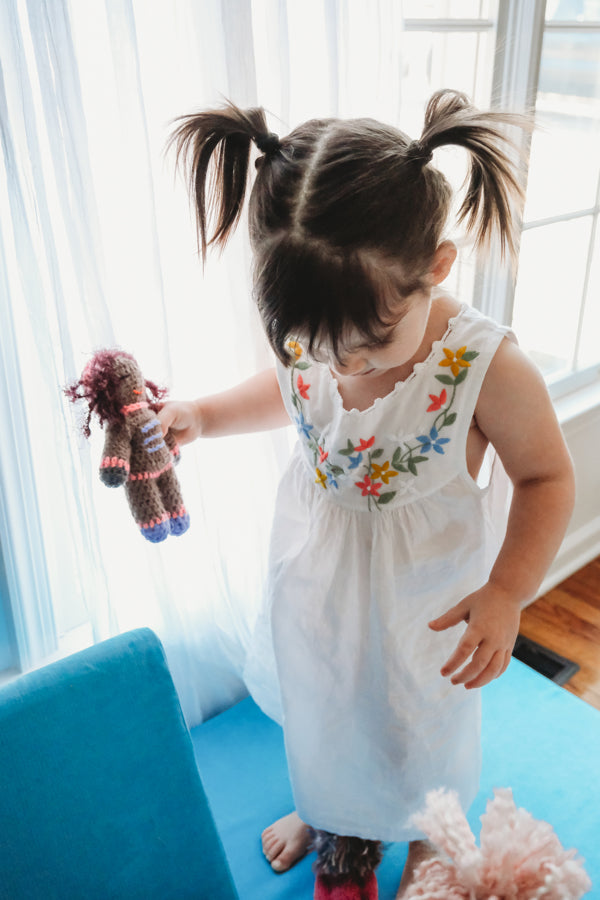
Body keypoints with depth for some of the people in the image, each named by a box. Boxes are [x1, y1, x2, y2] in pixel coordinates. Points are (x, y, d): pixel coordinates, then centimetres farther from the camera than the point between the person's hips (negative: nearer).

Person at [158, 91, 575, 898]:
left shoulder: (489, 368, -32)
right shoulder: (308, 336, -20)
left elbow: (547, 478, -17)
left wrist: (507, 592, -28)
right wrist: (203, 416, -11)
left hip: (423, 592, -3)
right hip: (318, 571, 4)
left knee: (420, 722, 24)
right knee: (314, 697, 28)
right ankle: (322, 808, 65)